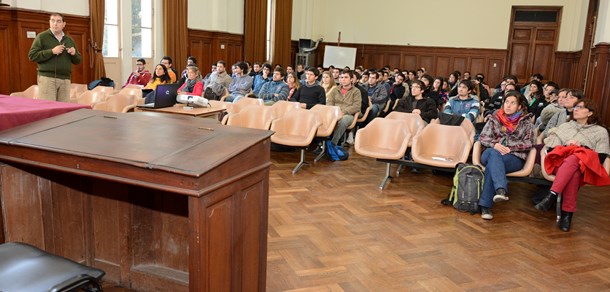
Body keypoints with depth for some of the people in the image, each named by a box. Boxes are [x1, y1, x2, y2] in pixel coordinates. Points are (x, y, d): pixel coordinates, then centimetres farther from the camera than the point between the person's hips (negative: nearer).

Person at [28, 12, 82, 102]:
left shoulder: (69, 40, 17)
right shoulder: (42, 37, 3)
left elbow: (78, 61, 20)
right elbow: (32, 55, -5)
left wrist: (74, 54, -3)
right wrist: (52, 52, -14)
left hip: (65, 79, 4)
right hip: (47, 78, -4)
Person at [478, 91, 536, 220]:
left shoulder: (526, 121, 10)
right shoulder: (494, 117, 14)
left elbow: (529, 143, 0)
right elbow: (483, 137, 6)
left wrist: (508, 148, -13)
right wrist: (495, 145, -15)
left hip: (514, 157, -2)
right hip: (491, 153, 2)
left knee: (492, 163, -34)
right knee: (494, 154, -36)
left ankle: (485, 205, -41)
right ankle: (501, 189, -55)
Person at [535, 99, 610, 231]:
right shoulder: (565, 126, 31)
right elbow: (550, 145, 16)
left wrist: (581, 147, -2)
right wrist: (567, 146, -2)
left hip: (584, 166, -1)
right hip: (560, 162, 1)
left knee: (572, 159, -41)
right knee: (573, 173, -39)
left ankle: (551, 196, -50)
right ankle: (567, 214, -43)